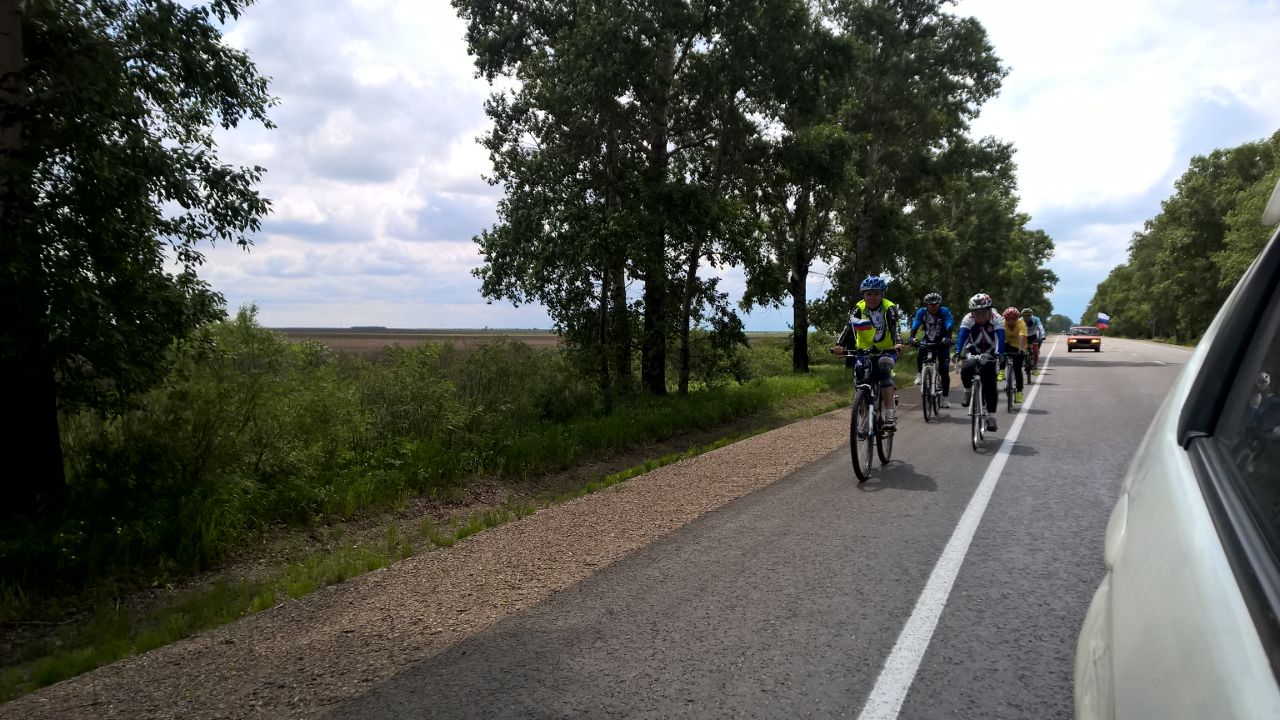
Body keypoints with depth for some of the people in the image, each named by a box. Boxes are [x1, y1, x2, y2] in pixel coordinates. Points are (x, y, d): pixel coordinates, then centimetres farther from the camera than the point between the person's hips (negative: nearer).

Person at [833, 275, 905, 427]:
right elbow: (849, 327, -21)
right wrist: (840, 345, -39)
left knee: (883, 370, -30)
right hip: (865, 350, 3)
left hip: (887, 350, -2)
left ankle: (890, 414, -31)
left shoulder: (889, 308, -13)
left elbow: (895, 327, -28)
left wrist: (898, 343, -49)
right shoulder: (859, 309, -8)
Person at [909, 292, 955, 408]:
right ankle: (919, 374, -12)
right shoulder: (921, 312, -13)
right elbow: (915, 325, -24)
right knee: (921, 352, -35)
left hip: (941, 342, -1)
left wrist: (947, 338, -48)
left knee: (944, 370, -6)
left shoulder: (945, 311, -17)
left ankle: (945, 397, 3)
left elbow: (949, 326, -28)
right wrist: (912, 337, -43)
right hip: (927, 340, 1)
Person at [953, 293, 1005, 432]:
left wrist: (999, 354, -52)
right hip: (973, 352, 1)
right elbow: (962, 335, -33)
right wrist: (957, 352, -50)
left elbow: (1000, 337, -34)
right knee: (965, 370, -31)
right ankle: (968, 391, -1)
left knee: (990, 386, -11)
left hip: (990, 354, -1)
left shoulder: (995, 319, -21)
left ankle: (991, 416, -2)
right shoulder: (968, 319, -20)